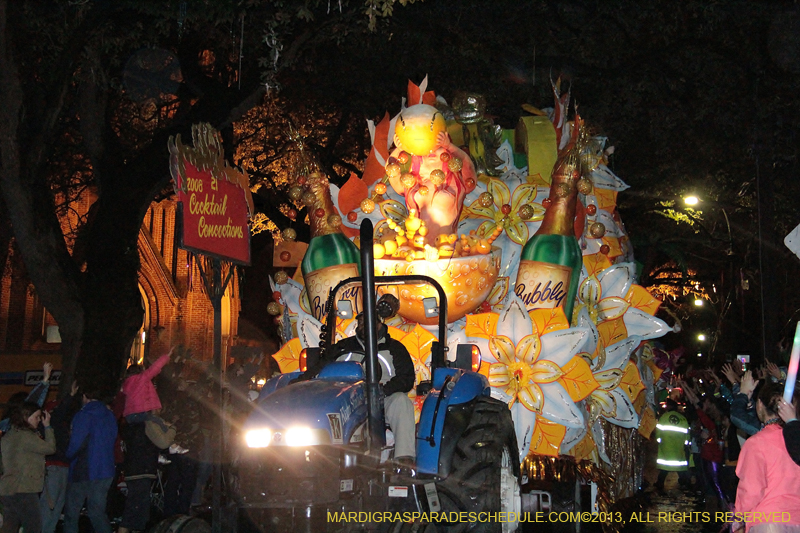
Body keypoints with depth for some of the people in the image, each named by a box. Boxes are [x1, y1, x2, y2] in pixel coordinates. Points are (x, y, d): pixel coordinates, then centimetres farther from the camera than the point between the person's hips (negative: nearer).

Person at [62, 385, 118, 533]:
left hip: (84, 471, -6)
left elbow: (75, 444, -17)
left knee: (71, 512, 6)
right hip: (105, 471, 6)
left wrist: (68, 455, 2)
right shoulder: (110, 416, 10)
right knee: (98, 512, 9)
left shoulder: (83, 416, -11)